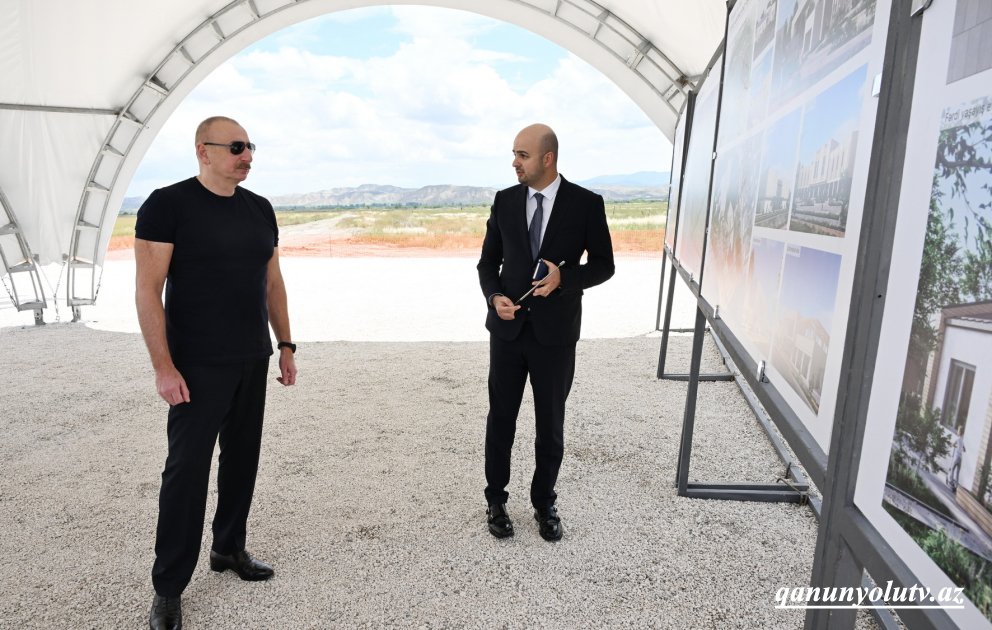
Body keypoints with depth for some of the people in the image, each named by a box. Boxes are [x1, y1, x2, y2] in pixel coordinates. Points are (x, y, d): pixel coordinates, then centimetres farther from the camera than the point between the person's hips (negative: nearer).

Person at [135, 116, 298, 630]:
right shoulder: (168, 204, -8)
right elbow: (147, 290, -12)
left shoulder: (260, 209, 9)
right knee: (187, 468, 1)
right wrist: (163, 366, -16)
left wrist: (285, 345, 11)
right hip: (198, 367, -5)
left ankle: (229, 548, 33)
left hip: (253, 362, 6)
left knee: (242, 459, 13)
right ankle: (168, 587, 16)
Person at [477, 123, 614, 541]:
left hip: (555, 333, -2)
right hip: (508, 329, 2)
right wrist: (494, 296, -13)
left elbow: (603, 265, -1)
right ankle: (496, 501, 29)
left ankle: (544, 503, 31)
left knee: (550, 424, 11)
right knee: (500, 420, 11)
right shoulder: (505, 201, 1)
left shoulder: (586, 203, -7)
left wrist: (564, 277, -19)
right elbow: (488, 262, 7)